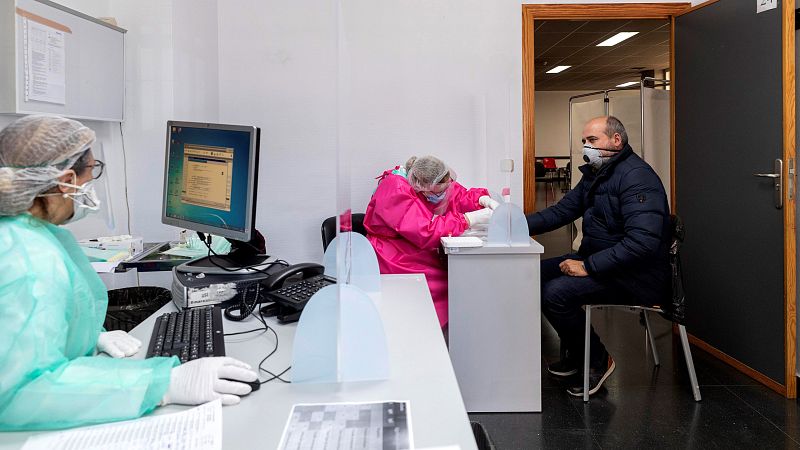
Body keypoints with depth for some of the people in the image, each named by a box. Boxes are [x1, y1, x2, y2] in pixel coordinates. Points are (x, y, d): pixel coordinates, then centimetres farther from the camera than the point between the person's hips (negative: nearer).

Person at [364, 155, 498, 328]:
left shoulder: (433, 183, -1)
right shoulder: (396, 191, -24)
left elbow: (460, 195, 11)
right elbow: (425, 233, -31)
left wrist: (486, 201, -12)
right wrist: (471, 219, -28)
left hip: (421, 253, 8)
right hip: (396, 260, -8)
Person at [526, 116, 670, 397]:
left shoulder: (636, 176, -20)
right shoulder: (595, 174, 13)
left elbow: (643, 241, -30)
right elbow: (561, 211, 12)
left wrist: (589, 266, -28)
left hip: (636, 276, -10)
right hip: (596, 258, 10)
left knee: (556, 292, -24)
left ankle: (596, 360, 0)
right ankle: (573, 354, 18)